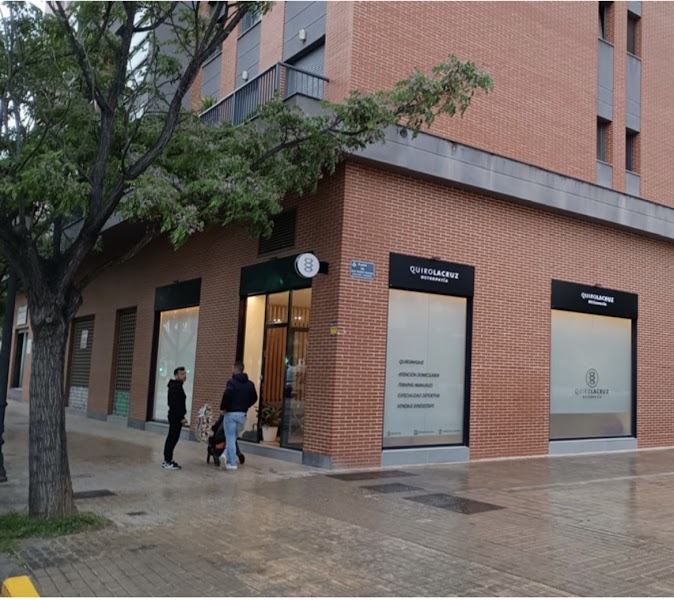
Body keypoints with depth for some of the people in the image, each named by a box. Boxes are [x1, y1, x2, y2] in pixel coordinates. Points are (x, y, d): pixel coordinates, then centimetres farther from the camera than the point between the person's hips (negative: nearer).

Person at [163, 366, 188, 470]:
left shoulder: (177, 386, 17)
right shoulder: (175, 387, -16)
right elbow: (176, 404, -23)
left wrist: (182, 416, 16)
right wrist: (181, 418, -21)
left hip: (175, 417, 11)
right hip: (176, 417, -11)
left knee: (172, 438, 15)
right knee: (172, 439, -7)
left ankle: (168, 460, 22)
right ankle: (167, 462, -4)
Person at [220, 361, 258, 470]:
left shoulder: (232, 382, -12)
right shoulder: (250, 384, 6)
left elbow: (227, 395, -25)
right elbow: (254, 398, 8)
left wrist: (223, 407, -10)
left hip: (231, 413, -5)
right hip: (243, 414, 5)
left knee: (230, 438, 2)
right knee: (234, 437, 20)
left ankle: (232, 463, 2)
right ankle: (227, 455, 10)